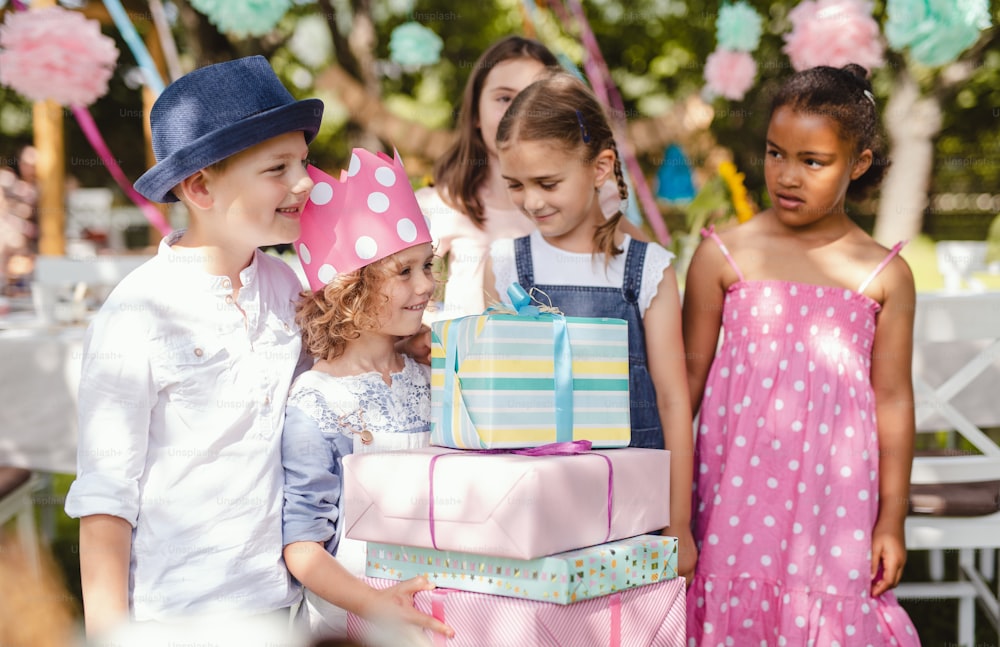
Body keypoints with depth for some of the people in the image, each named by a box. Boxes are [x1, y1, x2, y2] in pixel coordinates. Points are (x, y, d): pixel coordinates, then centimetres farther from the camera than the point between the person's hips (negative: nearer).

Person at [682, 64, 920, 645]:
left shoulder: (885, 275, 1)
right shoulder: (723, 255, 0)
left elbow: (893, 399, 4)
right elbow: (690, 373, 5)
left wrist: (892, 520, 5)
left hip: (834, 496, 0)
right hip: (739, 488, 0)